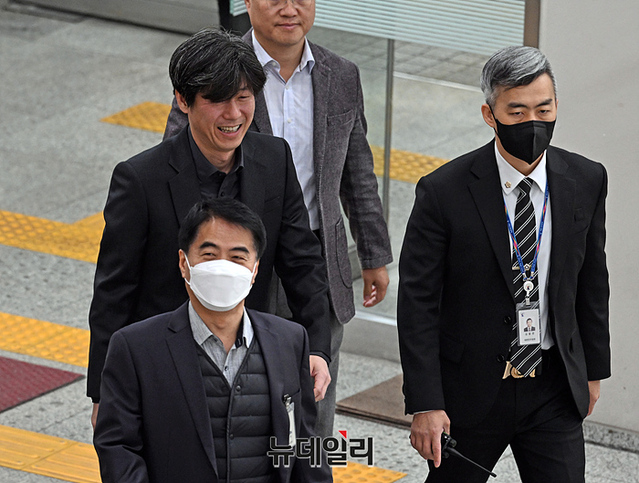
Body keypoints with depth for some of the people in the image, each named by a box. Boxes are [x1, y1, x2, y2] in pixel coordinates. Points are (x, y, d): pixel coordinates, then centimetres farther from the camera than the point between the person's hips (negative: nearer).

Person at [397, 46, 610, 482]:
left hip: (554, 391, 2)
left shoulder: (586, 181, -2)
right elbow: (417, 303, -12)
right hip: (470, 391, -2)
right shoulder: (444, 192, -14)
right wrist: (424, 404, -15)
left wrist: (594, 368, 15)